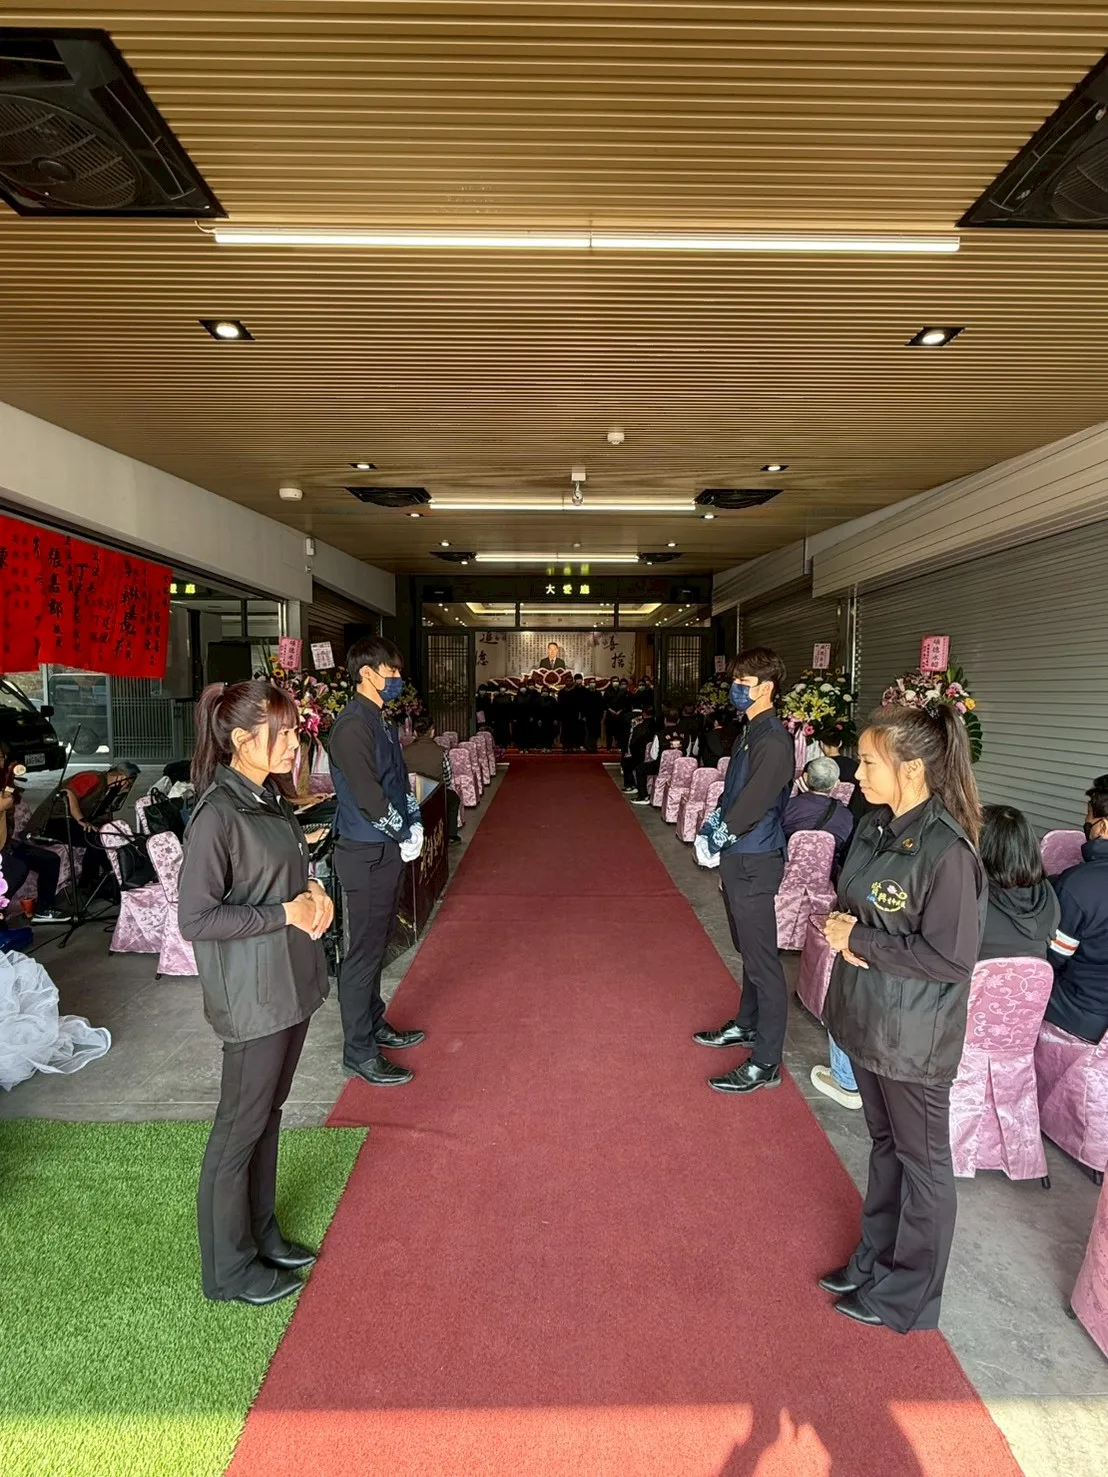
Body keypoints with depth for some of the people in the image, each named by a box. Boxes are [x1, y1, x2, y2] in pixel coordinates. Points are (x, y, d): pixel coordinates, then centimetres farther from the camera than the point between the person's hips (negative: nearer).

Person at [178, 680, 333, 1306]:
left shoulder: (270, 798, 5)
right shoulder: (217, 815, -21)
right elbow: (196, 919, -20)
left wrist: (314, 892, -2)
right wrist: (285, 913, -20)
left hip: (293, 980, 8)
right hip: (252, 994, -8)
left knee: (269, 1112, 21)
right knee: (242, 1126, 8)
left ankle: (261, 1234, 39)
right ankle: (229, 1270, 28)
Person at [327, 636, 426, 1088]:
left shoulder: (381, 722, 13)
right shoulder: (353, 724, -18)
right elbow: (367, 795, -22)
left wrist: (414, 825, 2)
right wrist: (404, 837, -12)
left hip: (388, 850, 9)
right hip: (366, 854, -9)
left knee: (378, 945, 20)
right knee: (365, 952, 1)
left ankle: (374, 1024, 35)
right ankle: (358, 1050, 13)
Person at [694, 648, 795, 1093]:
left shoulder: (773, 740, -19)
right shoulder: (749, 733, 11)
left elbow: (755, 800, -24)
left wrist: (722, 832, -14)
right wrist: (716, 819, 2)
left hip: (755, 861, -10)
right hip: (738, 857, 10)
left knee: (762, 960, -1)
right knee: (748, 950, 23)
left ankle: (765, 1064, 9)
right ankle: (747, 1025, 40)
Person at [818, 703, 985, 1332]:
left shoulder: (947, 851, -25)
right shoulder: (876, 826, -1)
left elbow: (952, 958, -23)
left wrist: (859, 941, -20)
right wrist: (840, 925, -10)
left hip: (915, 1037, -7)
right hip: (868, 1017, 7)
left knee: (921, 1160, 14)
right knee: (885, 1142, 24)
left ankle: (909, 1295, 34)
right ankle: (877, 1259, 44)